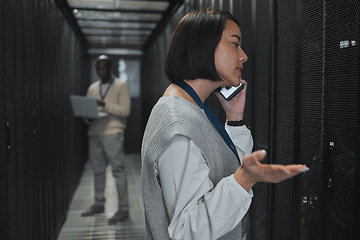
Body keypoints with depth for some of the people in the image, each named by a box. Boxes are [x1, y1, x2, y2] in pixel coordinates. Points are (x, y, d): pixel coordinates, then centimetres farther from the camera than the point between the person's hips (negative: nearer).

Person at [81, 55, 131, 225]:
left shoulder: (120, 86, 3)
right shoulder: (92, 88, 19)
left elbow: (125, 110, -8)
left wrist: (104, 105, -19)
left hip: (112, 133, -5)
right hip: (94, 133, 6)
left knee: (118, 170, -6)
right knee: (98, 170, 11)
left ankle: (123, 209, -1)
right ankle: (98, 204, 23)